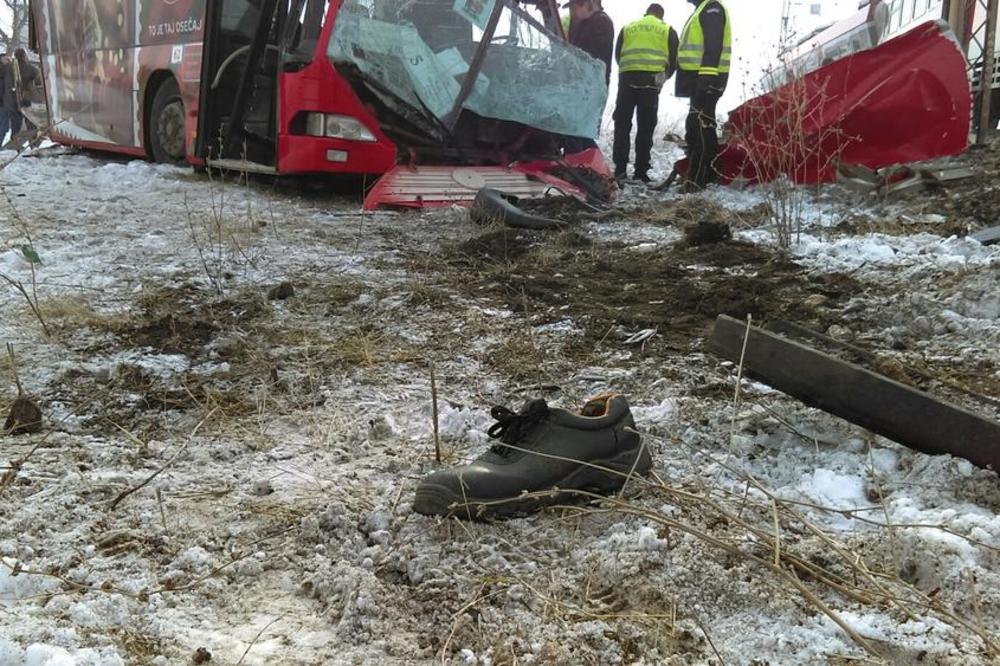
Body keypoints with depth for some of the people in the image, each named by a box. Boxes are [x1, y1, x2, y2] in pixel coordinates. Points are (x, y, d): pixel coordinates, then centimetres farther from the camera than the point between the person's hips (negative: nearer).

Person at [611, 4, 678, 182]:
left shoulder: (627, 27, 20)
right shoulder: (668, 30, 15)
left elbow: (617, 54, 20)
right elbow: (674, 59, 10)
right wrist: (664, 77, 25)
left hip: (627, 77, 1)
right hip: (651, 80, -1)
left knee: (622, 124, 6)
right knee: (645, 127, 1)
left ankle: (620, 169, 1)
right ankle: (641, 171, -1)